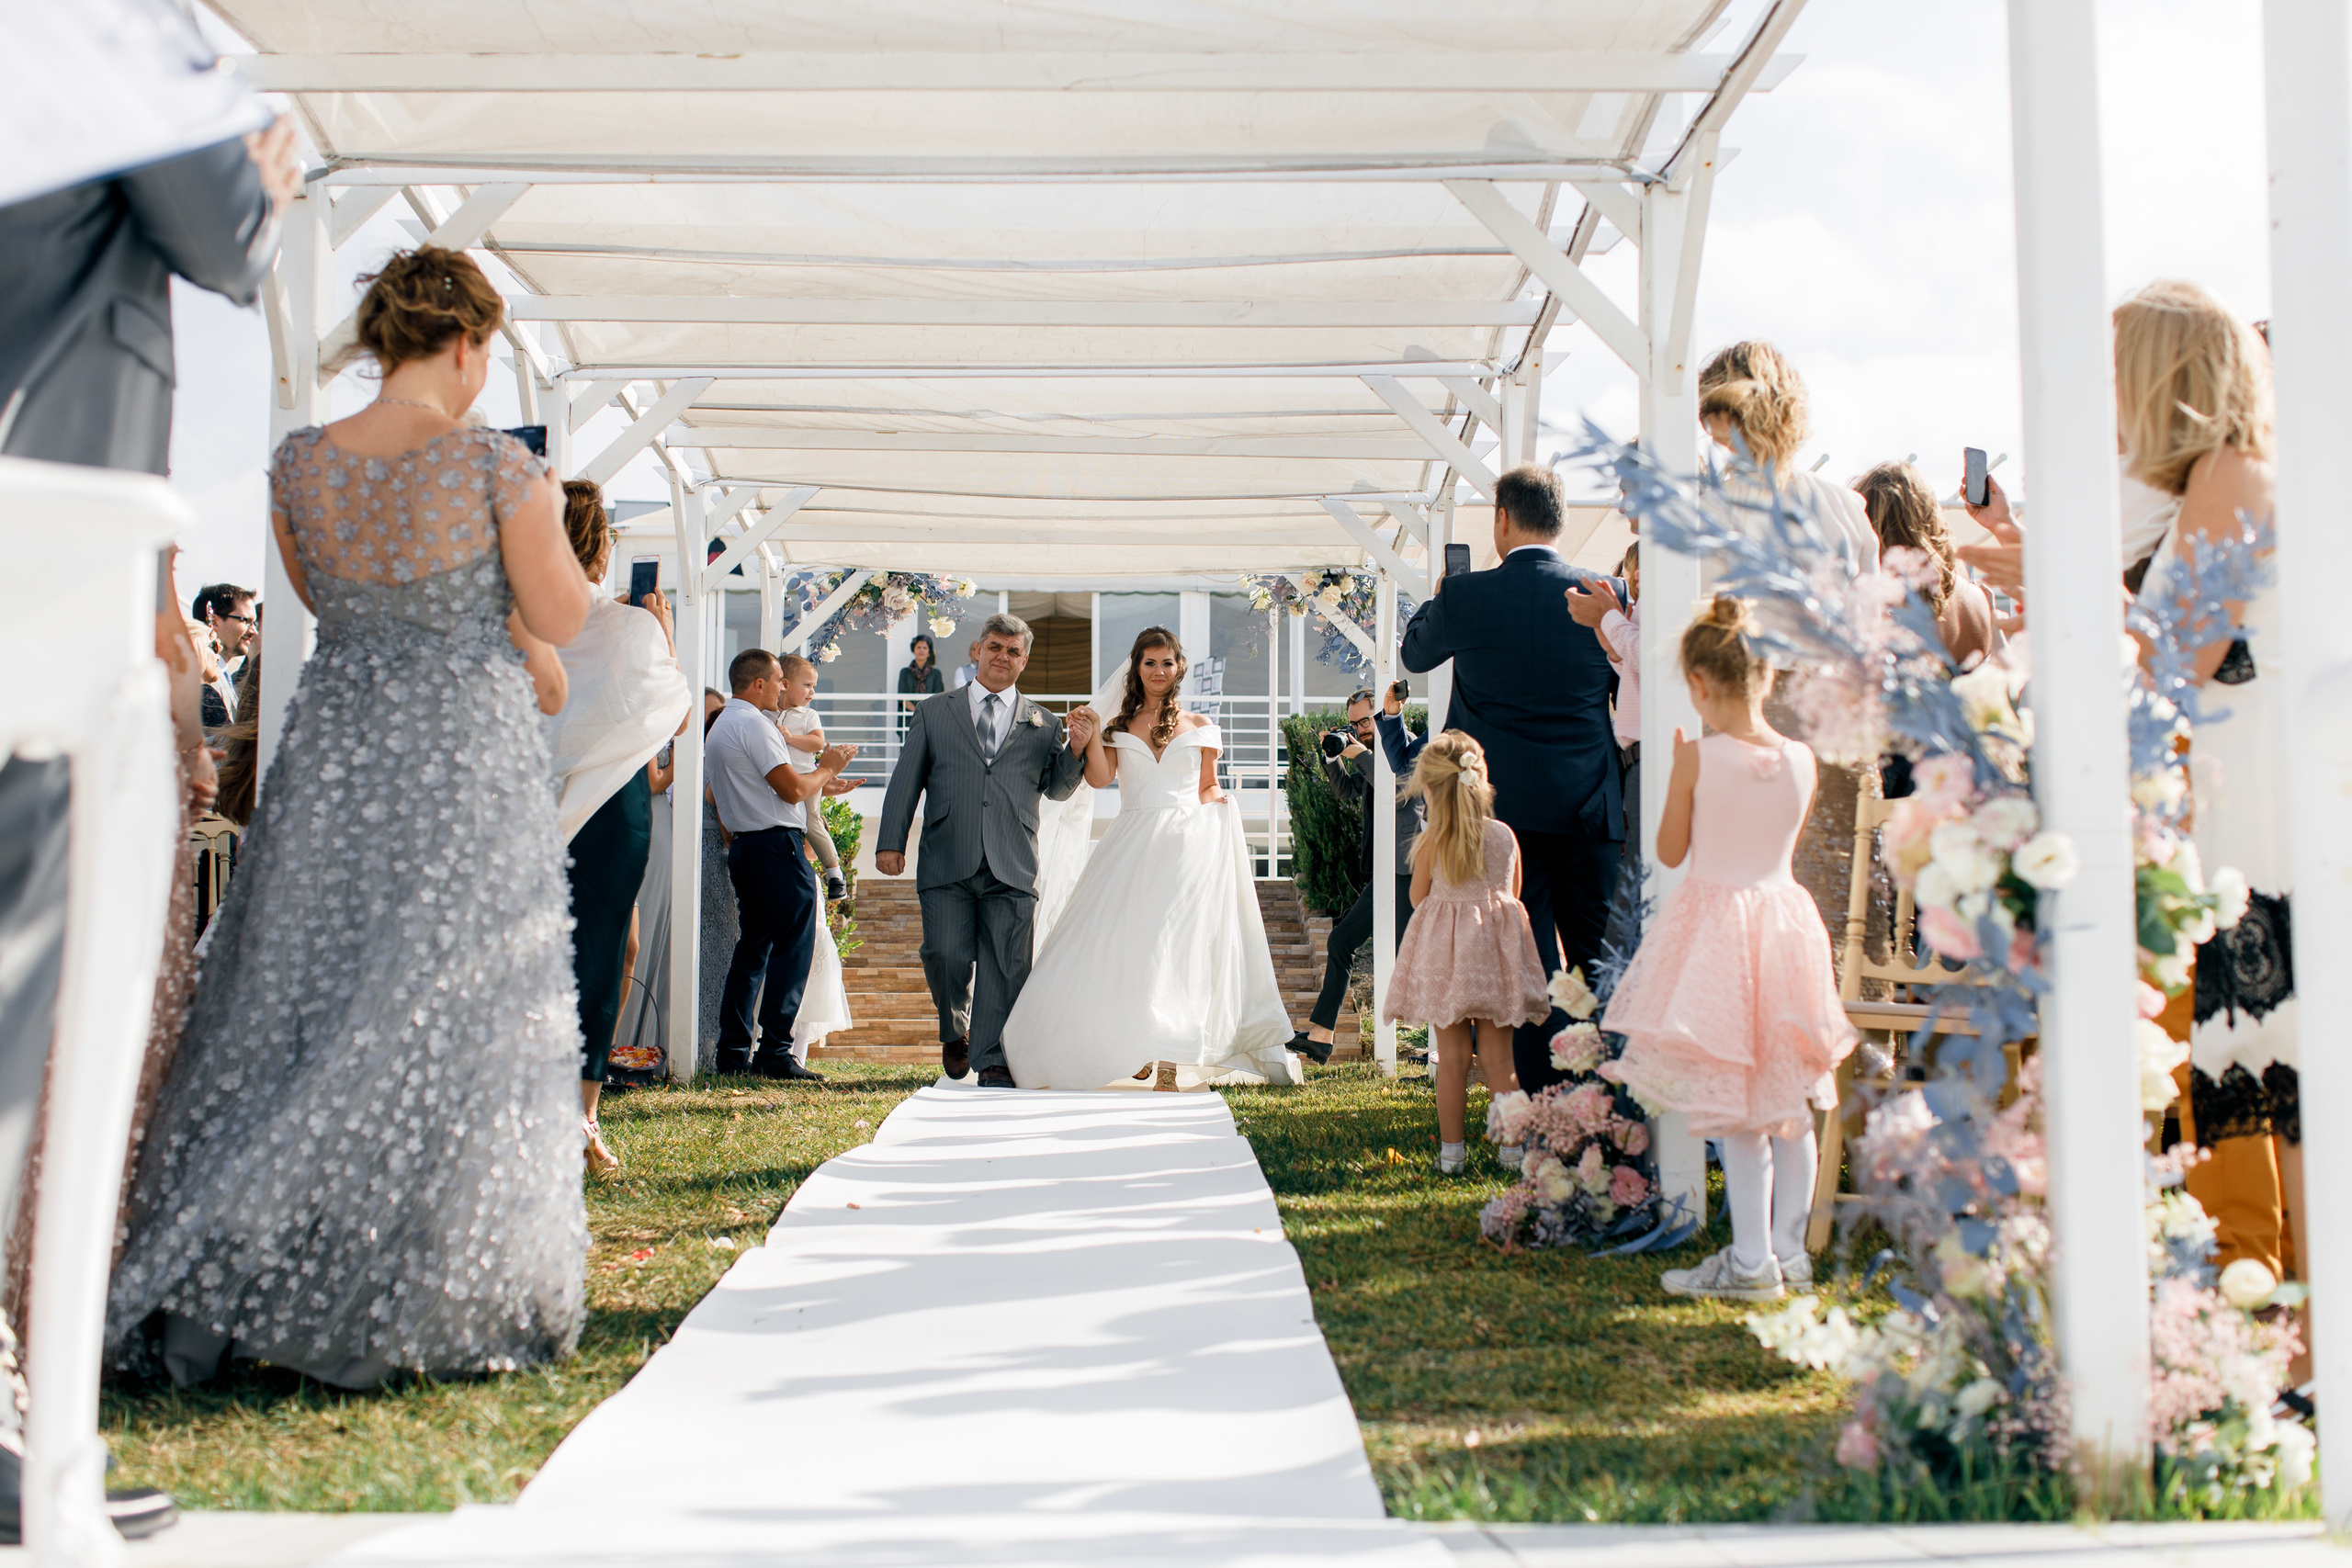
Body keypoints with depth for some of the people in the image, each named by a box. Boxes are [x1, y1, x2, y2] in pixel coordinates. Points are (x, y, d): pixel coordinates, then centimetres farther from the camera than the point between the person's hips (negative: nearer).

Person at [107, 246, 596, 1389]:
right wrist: (542, 520, 12)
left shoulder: (297, 466, 1)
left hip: (337, 751, 4)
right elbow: (558, 621, -3)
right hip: (467, 759, -4)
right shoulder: (497, 469, -13)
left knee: (296, 1005, 13)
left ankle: (207, 1286, 16)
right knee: (443, 1025, 4)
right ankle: (414, 1302, 9)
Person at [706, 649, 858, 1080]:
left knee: (752, 947, 12)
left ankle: (732, 1052, 12)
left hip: (743, 846, 10)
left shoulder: (720, 726, 20)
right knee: (793, 947, -7)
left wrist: (818, 786, 23)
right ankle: (775, 1054, -10)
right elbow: (792, 789, -17)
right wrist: (826, 767, 1)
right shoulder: (753, 724, -12)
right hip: (778, 844, -10)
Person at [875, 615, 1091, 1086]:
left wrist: (1077, 748, -2)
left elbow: (1057, 789, 17)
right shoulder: (933, 712, 15)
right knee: (946, 956, -7)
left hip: (1012, 870, 1)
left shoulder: (1043, 725, 16)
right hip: (947, 866, 0)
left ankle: (993, 1061, 4)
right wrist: (890, 842, 3)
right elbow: (906, 779, 12)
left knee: (1007, 967, -4)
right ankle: (955, 1030, 22)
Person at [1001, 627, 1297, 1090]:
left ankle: (1171, 1061, -12)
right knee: (1123, 940, -5)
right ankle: (1136, 1052, 9)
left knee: (1176, 940, -11)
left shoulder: (1199, 727, 12)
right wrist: (1091, 737, -13)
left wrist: (1219, 805, -3)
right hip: (1133, 844, 2)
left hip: (1187, 840, -1)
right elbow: (1100, 778, 0)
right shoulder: (1120, 727, 13)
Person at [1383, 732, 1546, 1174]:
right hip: (1496, 954, 2)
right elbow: (1513, 893, 11)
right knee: (1497, 1057, 7)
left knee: (1452, 1056, 4)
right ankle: (1512, 1146, 9)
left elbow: (1418, 898, 2)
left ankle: (1451, 1149, 8)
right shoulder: (1505, 835, 0)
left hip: (1445, 953, -2)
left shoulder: (1431, 842, -8)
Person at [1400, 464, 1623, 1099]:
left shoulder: (1467, 595, -6)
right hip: (1590, 802, 2)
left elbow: (1415, 651, 15)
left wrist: (1439, 596, 33)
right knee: (1598, 955, 9)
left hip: (1507, 802, -2)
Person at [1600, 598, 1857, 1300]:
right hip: (1785, 918, 5)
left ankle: (1751, 1262, 1)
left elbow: (1670, 851, -3)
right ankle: (1789, 1250, 21)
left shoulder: (1697, 757, -13)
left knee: (1736, 1109, -1)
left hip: (1716, 921, -5)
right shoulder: (1801, 759, 0)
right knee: (1790, 1101, 13)